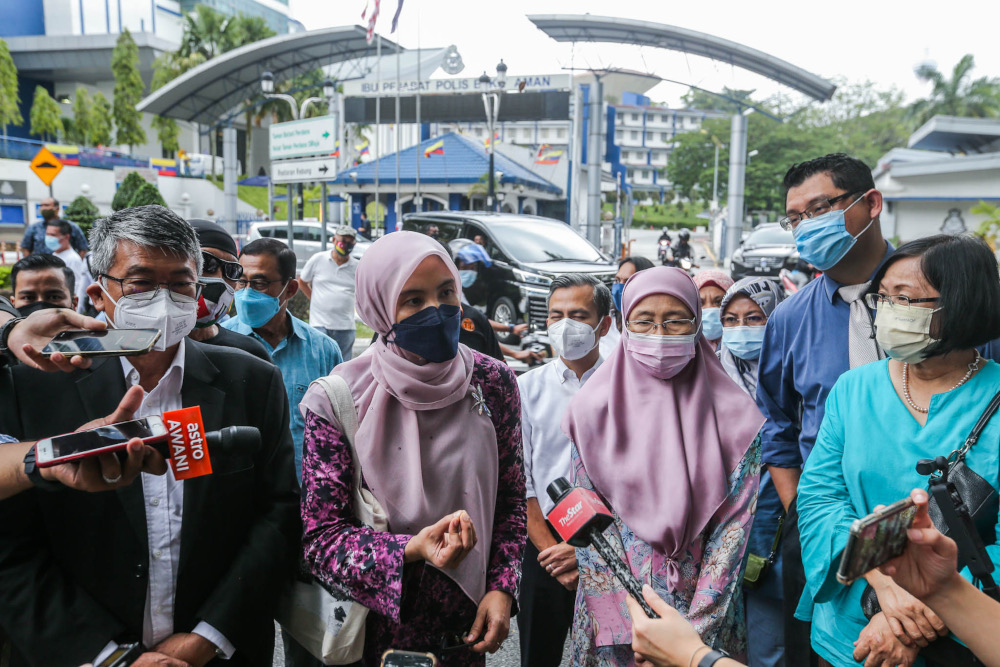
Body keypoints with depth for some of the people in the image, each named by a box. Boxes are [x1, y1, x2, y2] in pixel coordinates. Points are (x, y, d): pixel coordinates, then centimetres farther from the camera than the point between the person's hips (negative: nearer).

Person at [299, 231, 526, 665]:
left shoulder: (492, 382, -8)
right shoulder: (338, 399, -16)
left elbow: (510, 500, 3)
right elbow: (320, 539, -14)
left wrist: (502, 587, -7)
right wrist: (411, 550, -28)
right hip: (374, 627, -2)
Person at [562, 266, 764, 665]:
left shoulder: (735, 418, -6)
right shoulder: (593, 412, -5)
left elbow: (734, 528, -7)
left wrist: (693, 633, -14)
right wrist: (635, 633, -12)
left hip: (707, 623, 0)